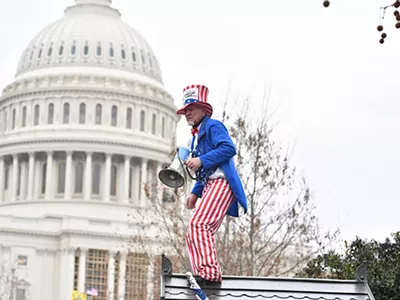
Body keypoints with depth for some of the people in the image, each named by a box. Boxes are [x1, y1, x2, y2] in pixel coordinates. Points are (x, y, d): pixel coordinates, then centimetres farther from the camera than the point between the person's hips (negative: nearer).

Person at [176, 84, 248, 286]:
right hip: (210, 185, 10)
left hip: (221, 183, -10)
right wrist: (195, 193, 19)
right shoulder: (196, 136, 28)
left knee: (198, 224, -23)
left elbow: (229, 148, -18)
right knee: (193, 232, 5)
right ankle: (203, 274, 4)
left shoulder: (213, 126, -1)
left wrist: (201, 160, -20)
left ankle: (209, 271, -31)